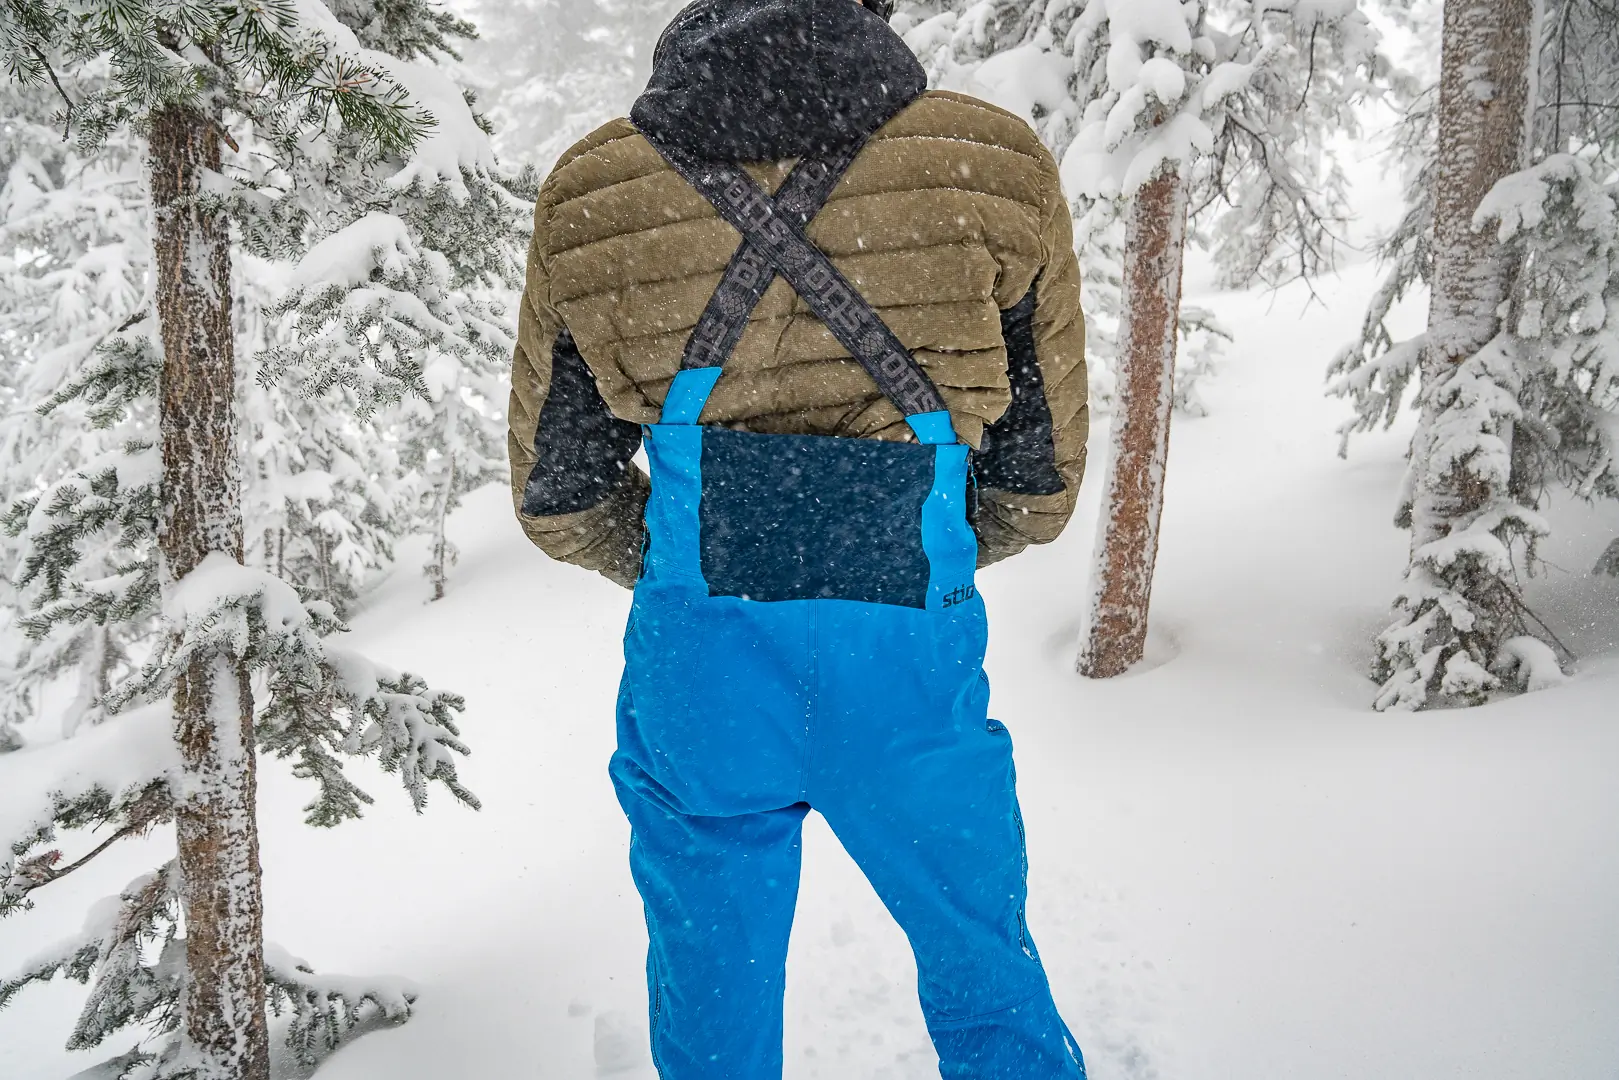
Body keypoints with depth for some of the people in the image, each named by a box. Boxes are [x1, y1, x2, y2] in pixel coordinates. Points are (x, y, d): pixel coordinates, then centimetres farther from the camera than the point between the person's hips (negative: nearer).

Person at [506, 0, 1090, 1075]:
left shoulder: (587, 197, 0)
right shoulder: (998, 166, -3)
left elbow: (556, 500, 8)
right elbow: (1041, 484, 6)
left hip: (696, 667, 2)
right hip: (911, 670, -1)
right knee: (991, 987, 24)